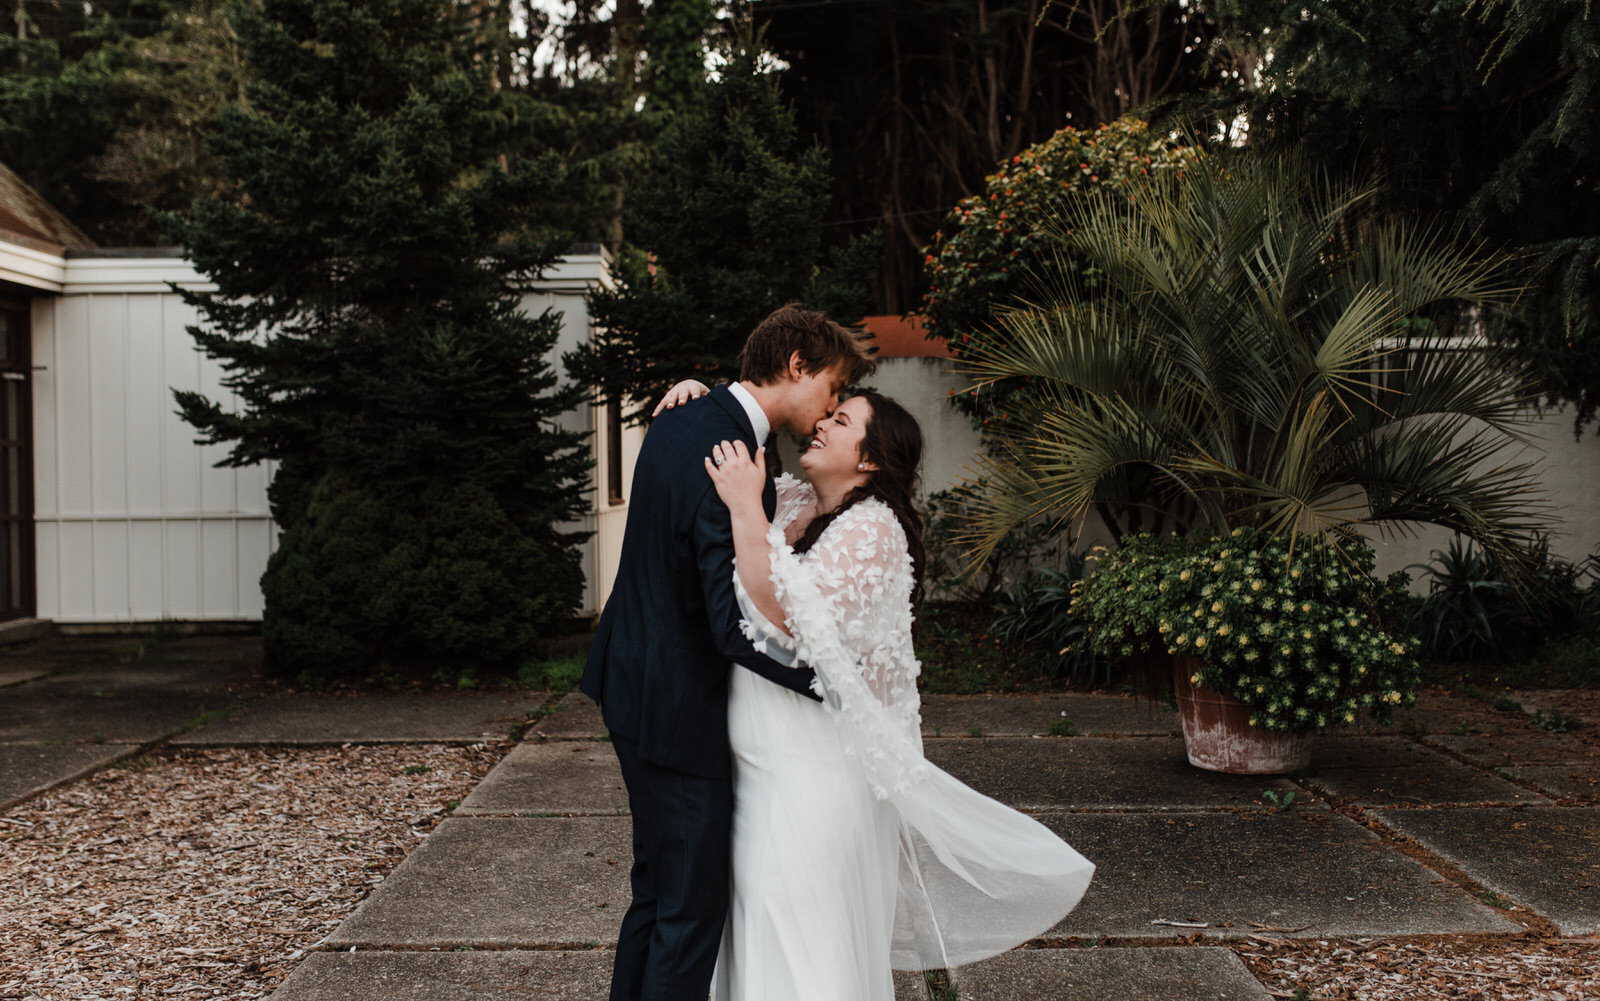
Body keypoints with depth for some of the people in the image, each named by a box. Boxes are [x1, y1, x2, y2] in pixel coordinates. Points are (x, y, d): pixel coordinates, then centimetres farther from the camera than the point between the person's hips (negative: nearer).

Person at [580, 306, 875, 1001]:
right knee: (694, 900, 4)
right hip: (678, 708, -10)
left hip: (634, 682, 10)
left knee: (657, 885, 22)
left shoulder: (675, 424, 5)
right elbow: (739, 630, -29)